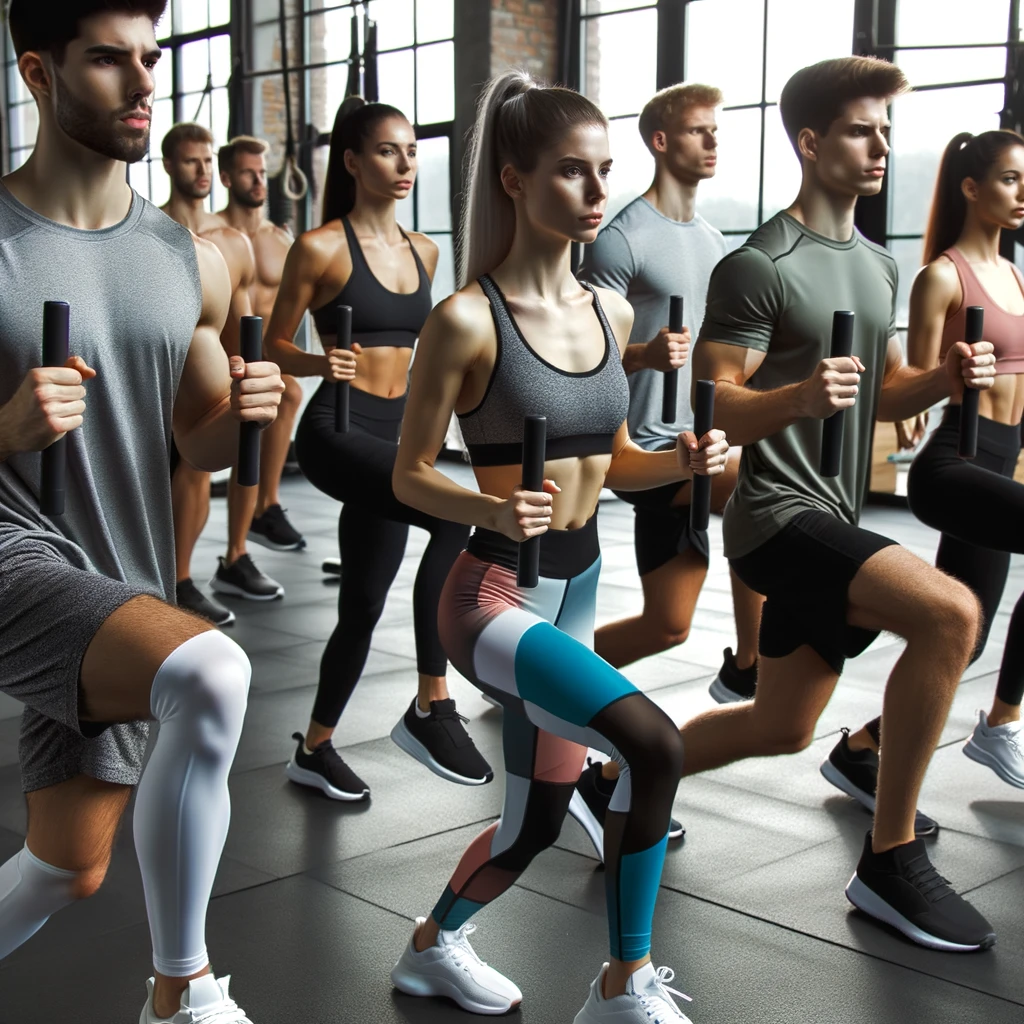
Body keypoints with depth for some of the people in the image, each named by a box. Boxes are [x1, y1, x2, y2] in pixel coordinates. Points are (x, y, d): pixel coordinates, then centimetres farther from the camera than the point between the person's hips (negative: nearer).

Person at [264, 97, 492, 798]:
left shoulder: (423, 251, 13)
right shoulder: (321, 247, -6)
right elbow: (275, 346, -2)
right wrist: (320, 363, -21)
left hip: (392, 439, 7)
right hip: (336, 432, -7)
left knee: (363, 607, 10)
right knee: (455, 514, -30)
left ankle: (315, 748, 28)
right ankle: (432, 707, -22)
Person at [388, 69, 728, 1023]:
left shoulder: (610, 311, 5)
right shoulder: (467, 319, -14)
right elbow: (409, 475, -9)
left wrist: (680, 462, -6)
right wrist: (492, 509, -27)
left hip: (579, 588, 7)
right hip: (494, 593, -7)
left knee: (537, 822, 17)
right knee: (654, 743, -26)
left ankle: (435, 944, 46)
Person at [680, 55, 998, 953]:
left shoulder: (878, 265, 15)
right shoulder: (759, 267, -11)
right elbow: (715, 410, -14)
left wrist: (946, 378, -1)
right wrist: (800, 395, -33)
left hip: (834, 522, 9)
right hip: (778, 514, -9)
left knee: (779, 730, 15)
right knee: (949, 611, -28)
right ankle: (891, 859, -16)